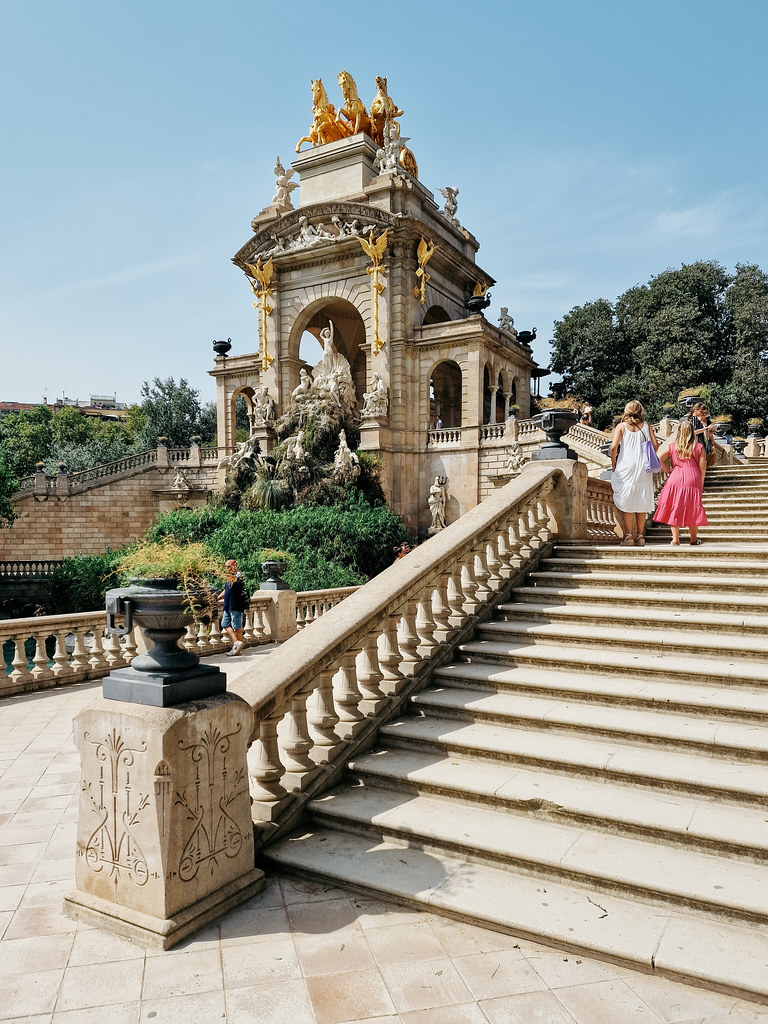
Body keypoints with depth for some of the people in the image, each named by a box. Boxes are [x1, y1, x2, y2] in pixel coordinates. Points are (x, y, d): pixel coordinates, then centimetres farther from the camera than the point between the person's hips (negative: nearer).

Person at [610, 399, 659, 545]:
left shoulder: (621, 426, 2)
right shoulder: (647, 426, 8)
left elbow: (613, 447, -9)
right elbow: (655, 445, -1)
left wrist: (613, 463, 3)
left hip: (626, 467, -2)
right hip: (644, 468, 2)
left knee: (627, 502, 3)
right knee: (642, 501, 9)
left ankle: (629, 535, 0)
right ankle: (639, 535, 12)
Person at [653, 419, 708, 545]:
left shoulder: (672, 446, 3)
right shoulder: (699, 447, 1)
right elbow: (702, 466, 1)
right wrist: (701, 483, 11)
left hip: (675, 479, 0)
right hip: (693, 480, 0)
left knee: (674, 509, 7)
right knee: (692, 510, 10)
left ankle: (675, 538, 6)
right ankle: (694, 539, 19)